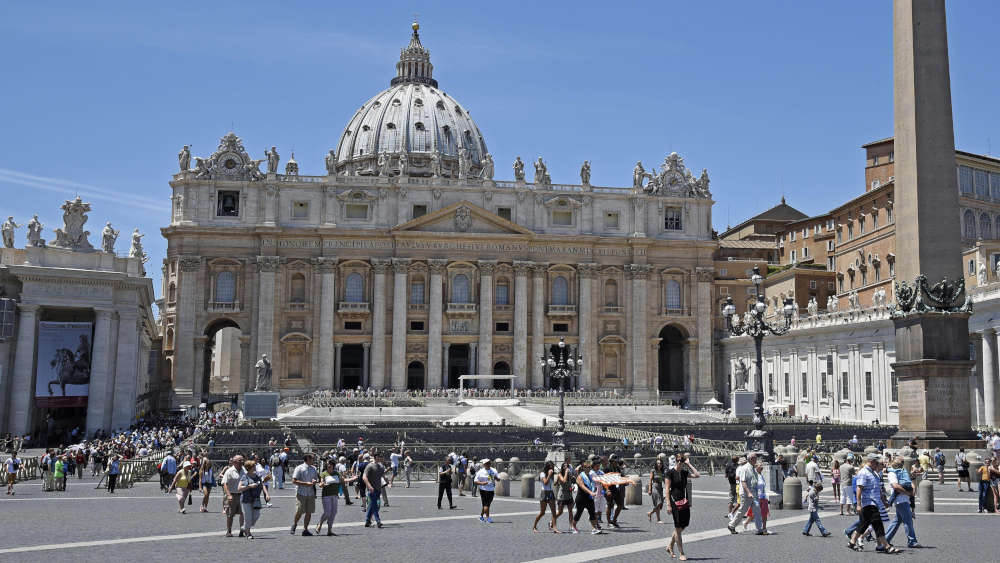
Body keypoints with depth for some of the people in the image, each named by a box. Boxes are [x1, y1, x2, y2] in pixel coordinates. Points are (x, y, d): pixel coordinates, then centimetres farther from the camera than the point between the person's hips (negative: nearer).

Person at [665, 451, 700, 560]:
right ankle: (681, 553, 4)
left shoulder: (684, 473, 10)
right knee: (678, 528, -2)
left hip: (684, 502, 6)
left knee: (683, 526, 9)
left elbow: (697, 475, 2)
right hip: (675, 502, -6)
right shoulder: (670, 473, -7)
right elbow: (667, 489, -9)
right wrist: (668, 505, -13)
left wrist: (689, 464, 1)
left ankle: (670, 546, 28)